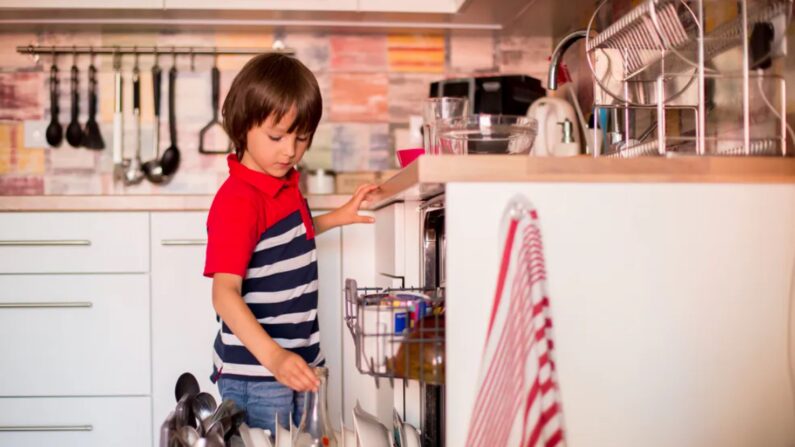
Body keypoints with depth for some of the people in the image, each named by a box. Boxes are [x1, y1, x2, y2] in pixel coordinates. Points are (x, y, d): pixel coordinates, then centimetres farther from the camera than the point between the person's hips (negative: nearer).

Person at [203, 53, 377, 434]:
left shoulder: (285, 183, 6)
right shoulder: (238, 201, -21)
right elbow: (225, 294, -29)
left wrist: (338, 217, 14)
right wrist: (272, 356, -40)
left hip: (295, 363, 9)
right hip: (254, 375, -9)